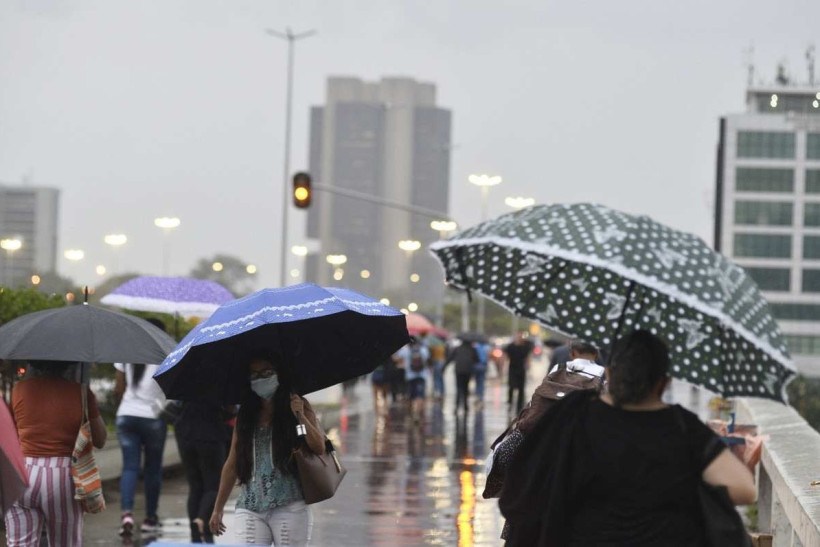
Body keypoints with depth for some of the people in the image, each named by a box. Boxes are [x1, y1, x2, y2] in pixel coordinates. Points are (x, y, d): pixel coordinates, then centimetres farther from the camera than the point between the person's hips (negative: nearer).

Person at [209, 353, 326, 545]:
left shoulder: (298, 406, 5)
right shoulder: (246, 415, 14)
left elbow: (319, 448, -7)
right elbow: (232, 465, 17)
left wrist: (301, 417, -19)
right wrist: (218, 509, 17)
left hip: (290, 507, -2)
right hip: (250, 508, 3)